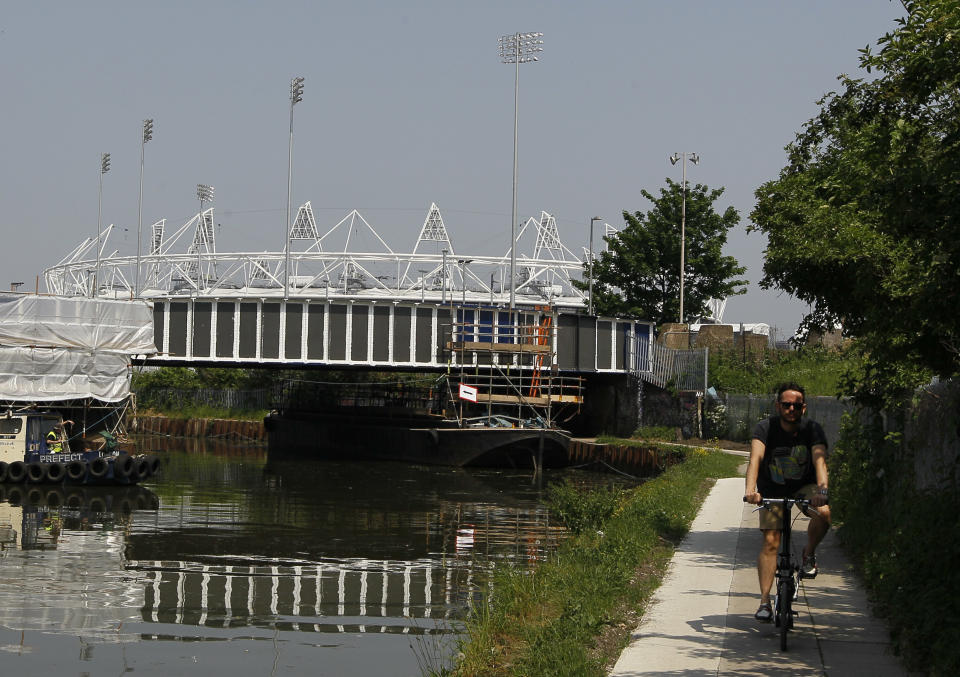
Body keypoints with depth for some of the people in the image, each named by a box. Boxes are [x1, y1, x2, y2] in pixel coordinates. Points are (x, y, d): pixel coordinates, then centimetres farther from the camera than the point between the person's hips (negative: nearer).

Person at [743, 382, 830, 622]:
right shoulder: (765, 428, -19)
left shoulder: (812, 429, -16)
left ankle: (809, 554, -1)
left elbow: (819, 459, -30)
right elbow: (755, 458, -33)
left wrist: (822, 489, -49)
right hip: (772, 490, 0)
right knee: (770, 541, -11)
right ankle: (765, 601, -8)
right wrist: (750, 490, -50)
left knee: (823, 513, -30)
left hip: (804, 487, 1)